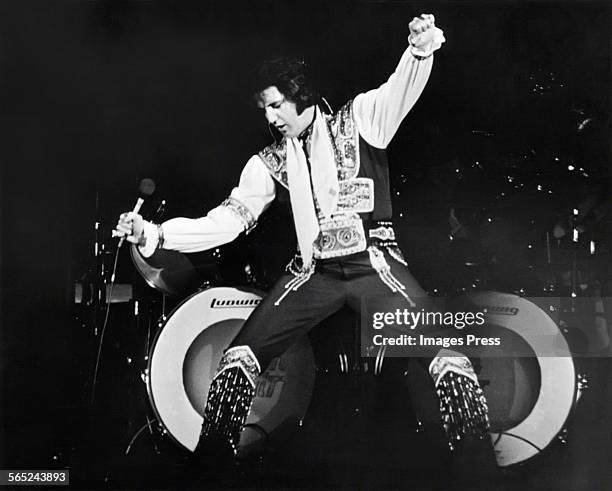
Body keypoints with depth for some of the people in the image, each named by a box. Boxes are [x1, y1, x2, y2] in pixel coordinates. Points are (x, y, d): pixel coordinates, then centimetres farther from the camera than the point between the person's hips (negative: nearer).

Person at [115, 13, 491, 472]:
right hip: (312, 272, 3)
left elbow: (402, 89, -17)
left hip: (374, 264, -2)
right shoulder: (270, 162, 7)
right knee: (240, 356, -7)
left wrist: (420, 50, -40)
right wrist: (156, 234, -13)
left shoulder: (359, 119, 1)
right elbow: (227, 220, 0)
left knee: (446, 349, -17)